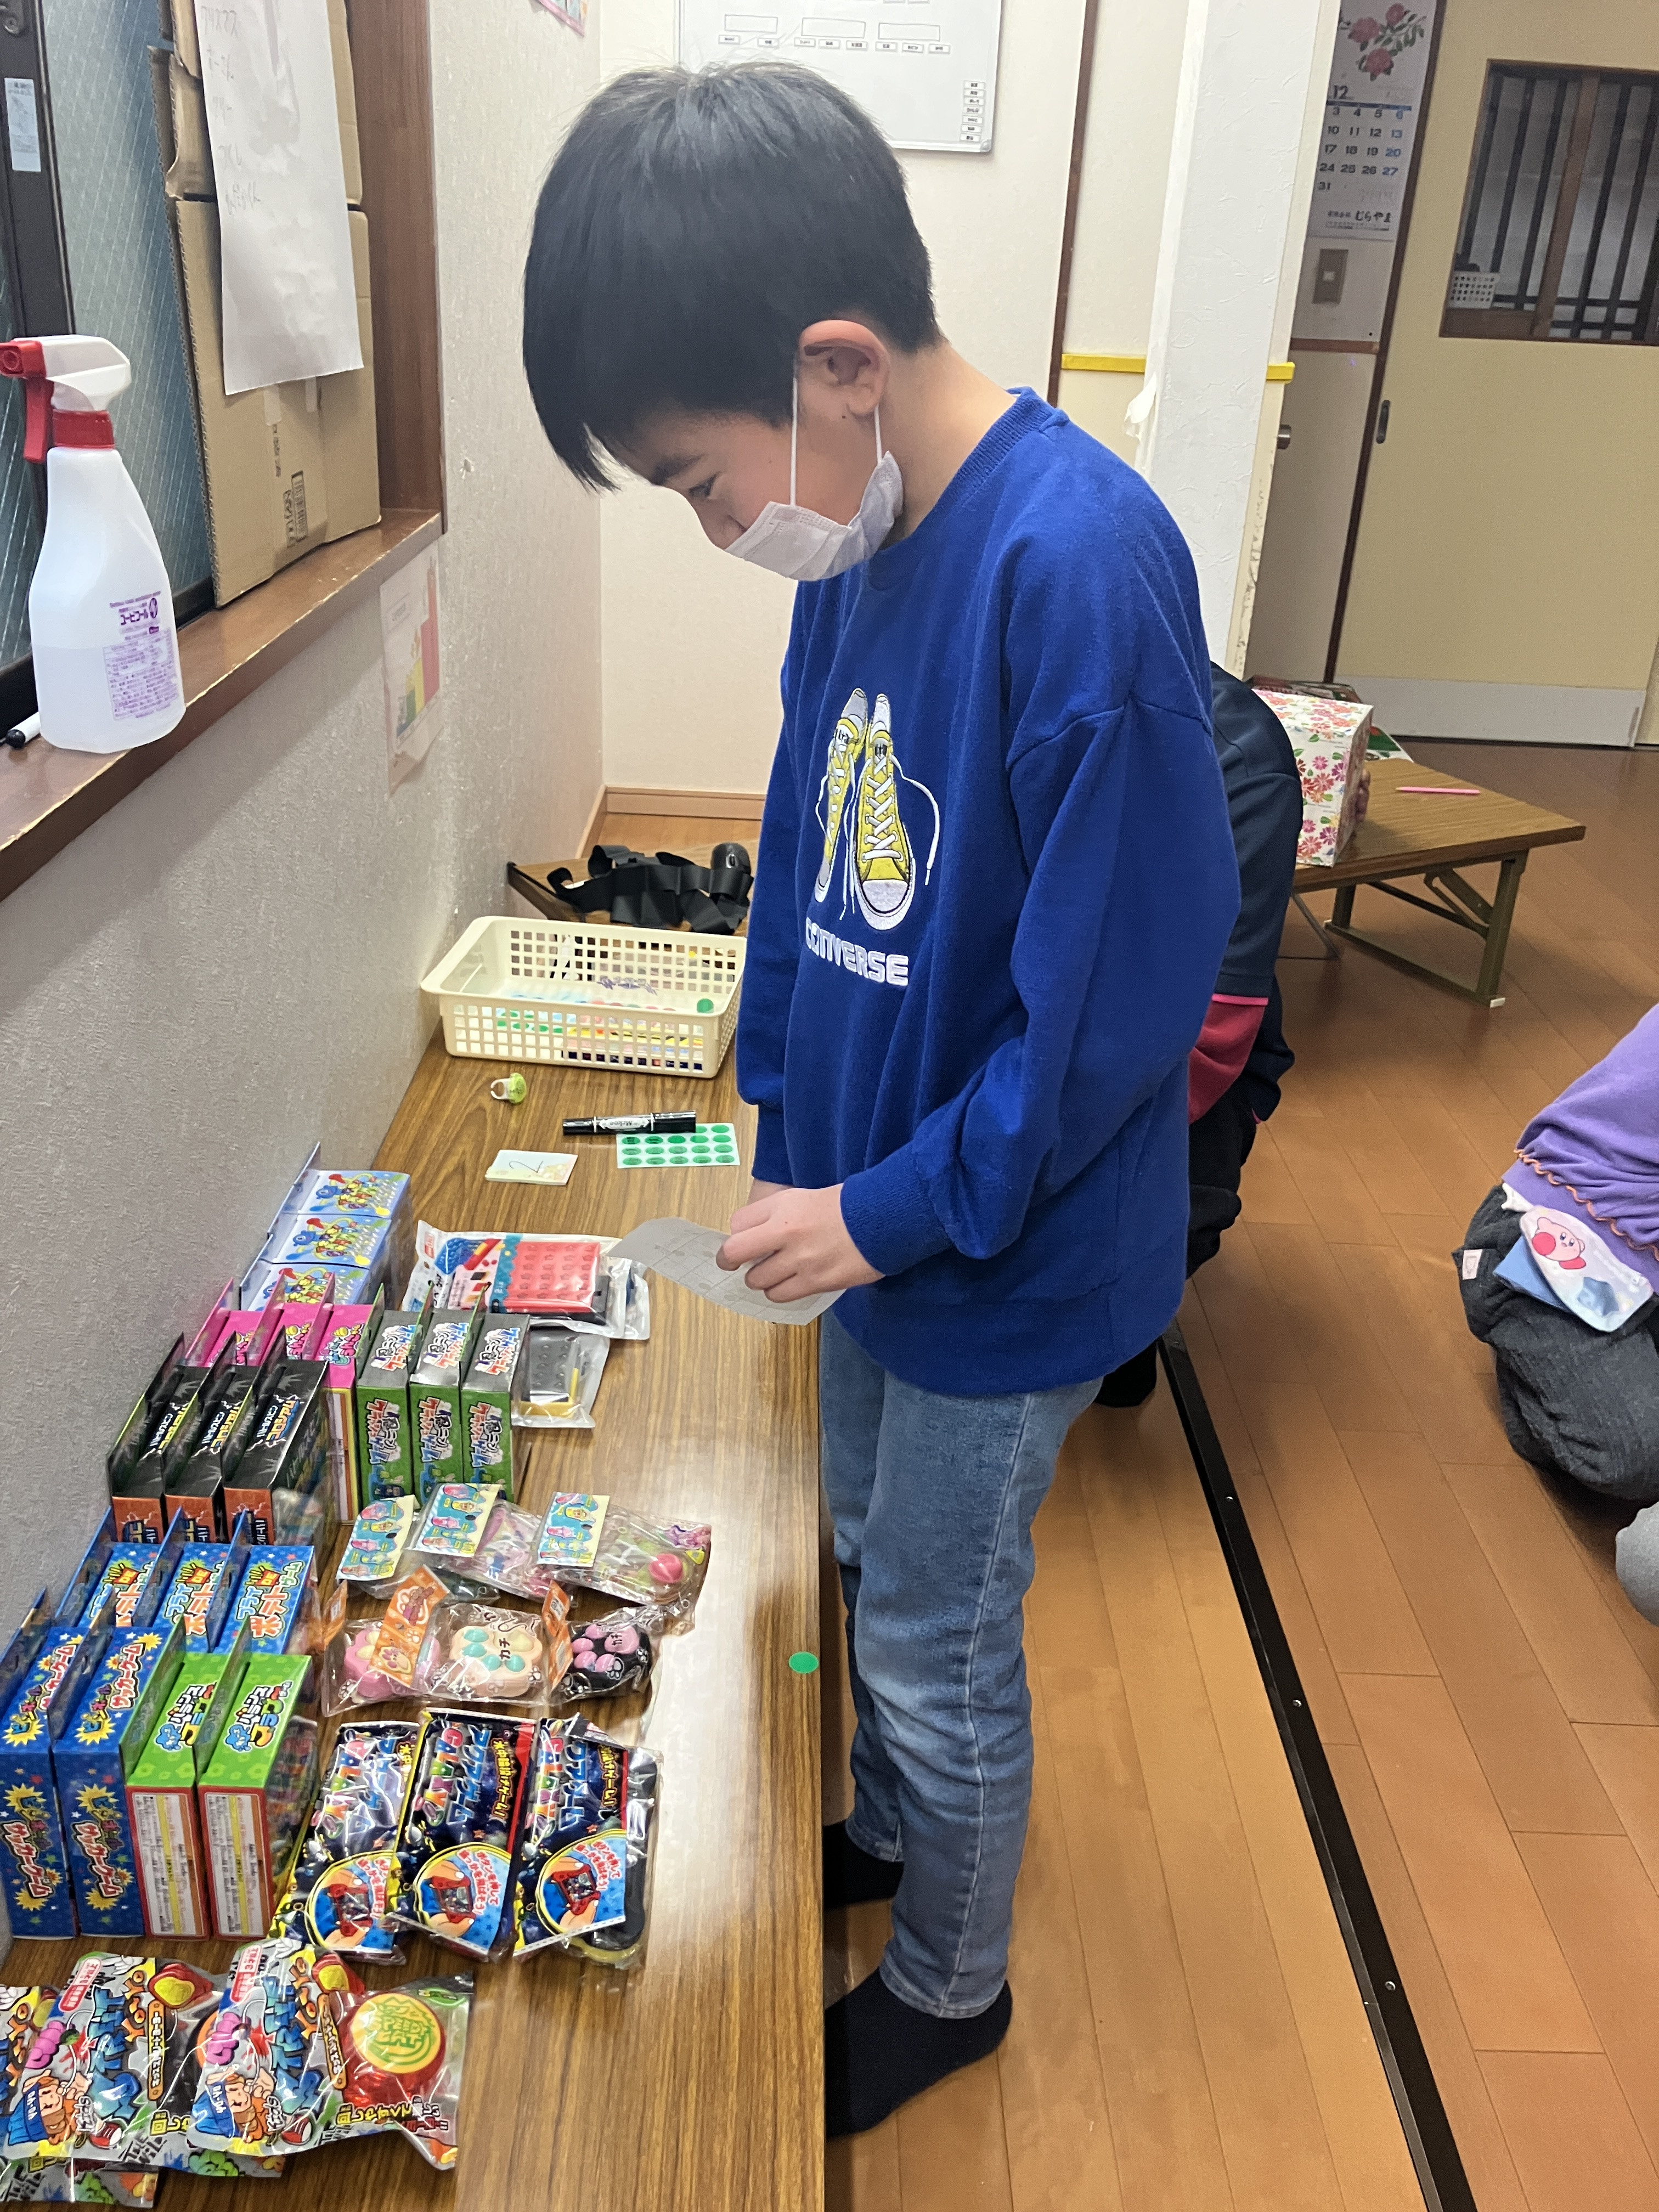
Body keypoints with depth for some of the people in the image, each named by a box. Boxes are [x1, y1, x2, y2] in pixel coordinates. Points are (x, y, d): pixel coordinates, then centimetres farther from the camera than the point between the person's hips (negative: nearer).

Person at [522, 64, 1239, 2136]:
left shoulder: (1084, 567, -28)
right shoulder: (861, 533, -2)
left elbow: (1113, 1000, -25)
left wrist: (890, 1208, -16)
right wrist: (782, 1125, 6)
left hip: (1005, 1253, -7)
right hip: (868, 1200, 7)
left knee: (937, 1640, 13)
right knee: (872, 1556, 26)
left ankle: (947, 1983, 42)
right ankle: (887, 1826, 55)